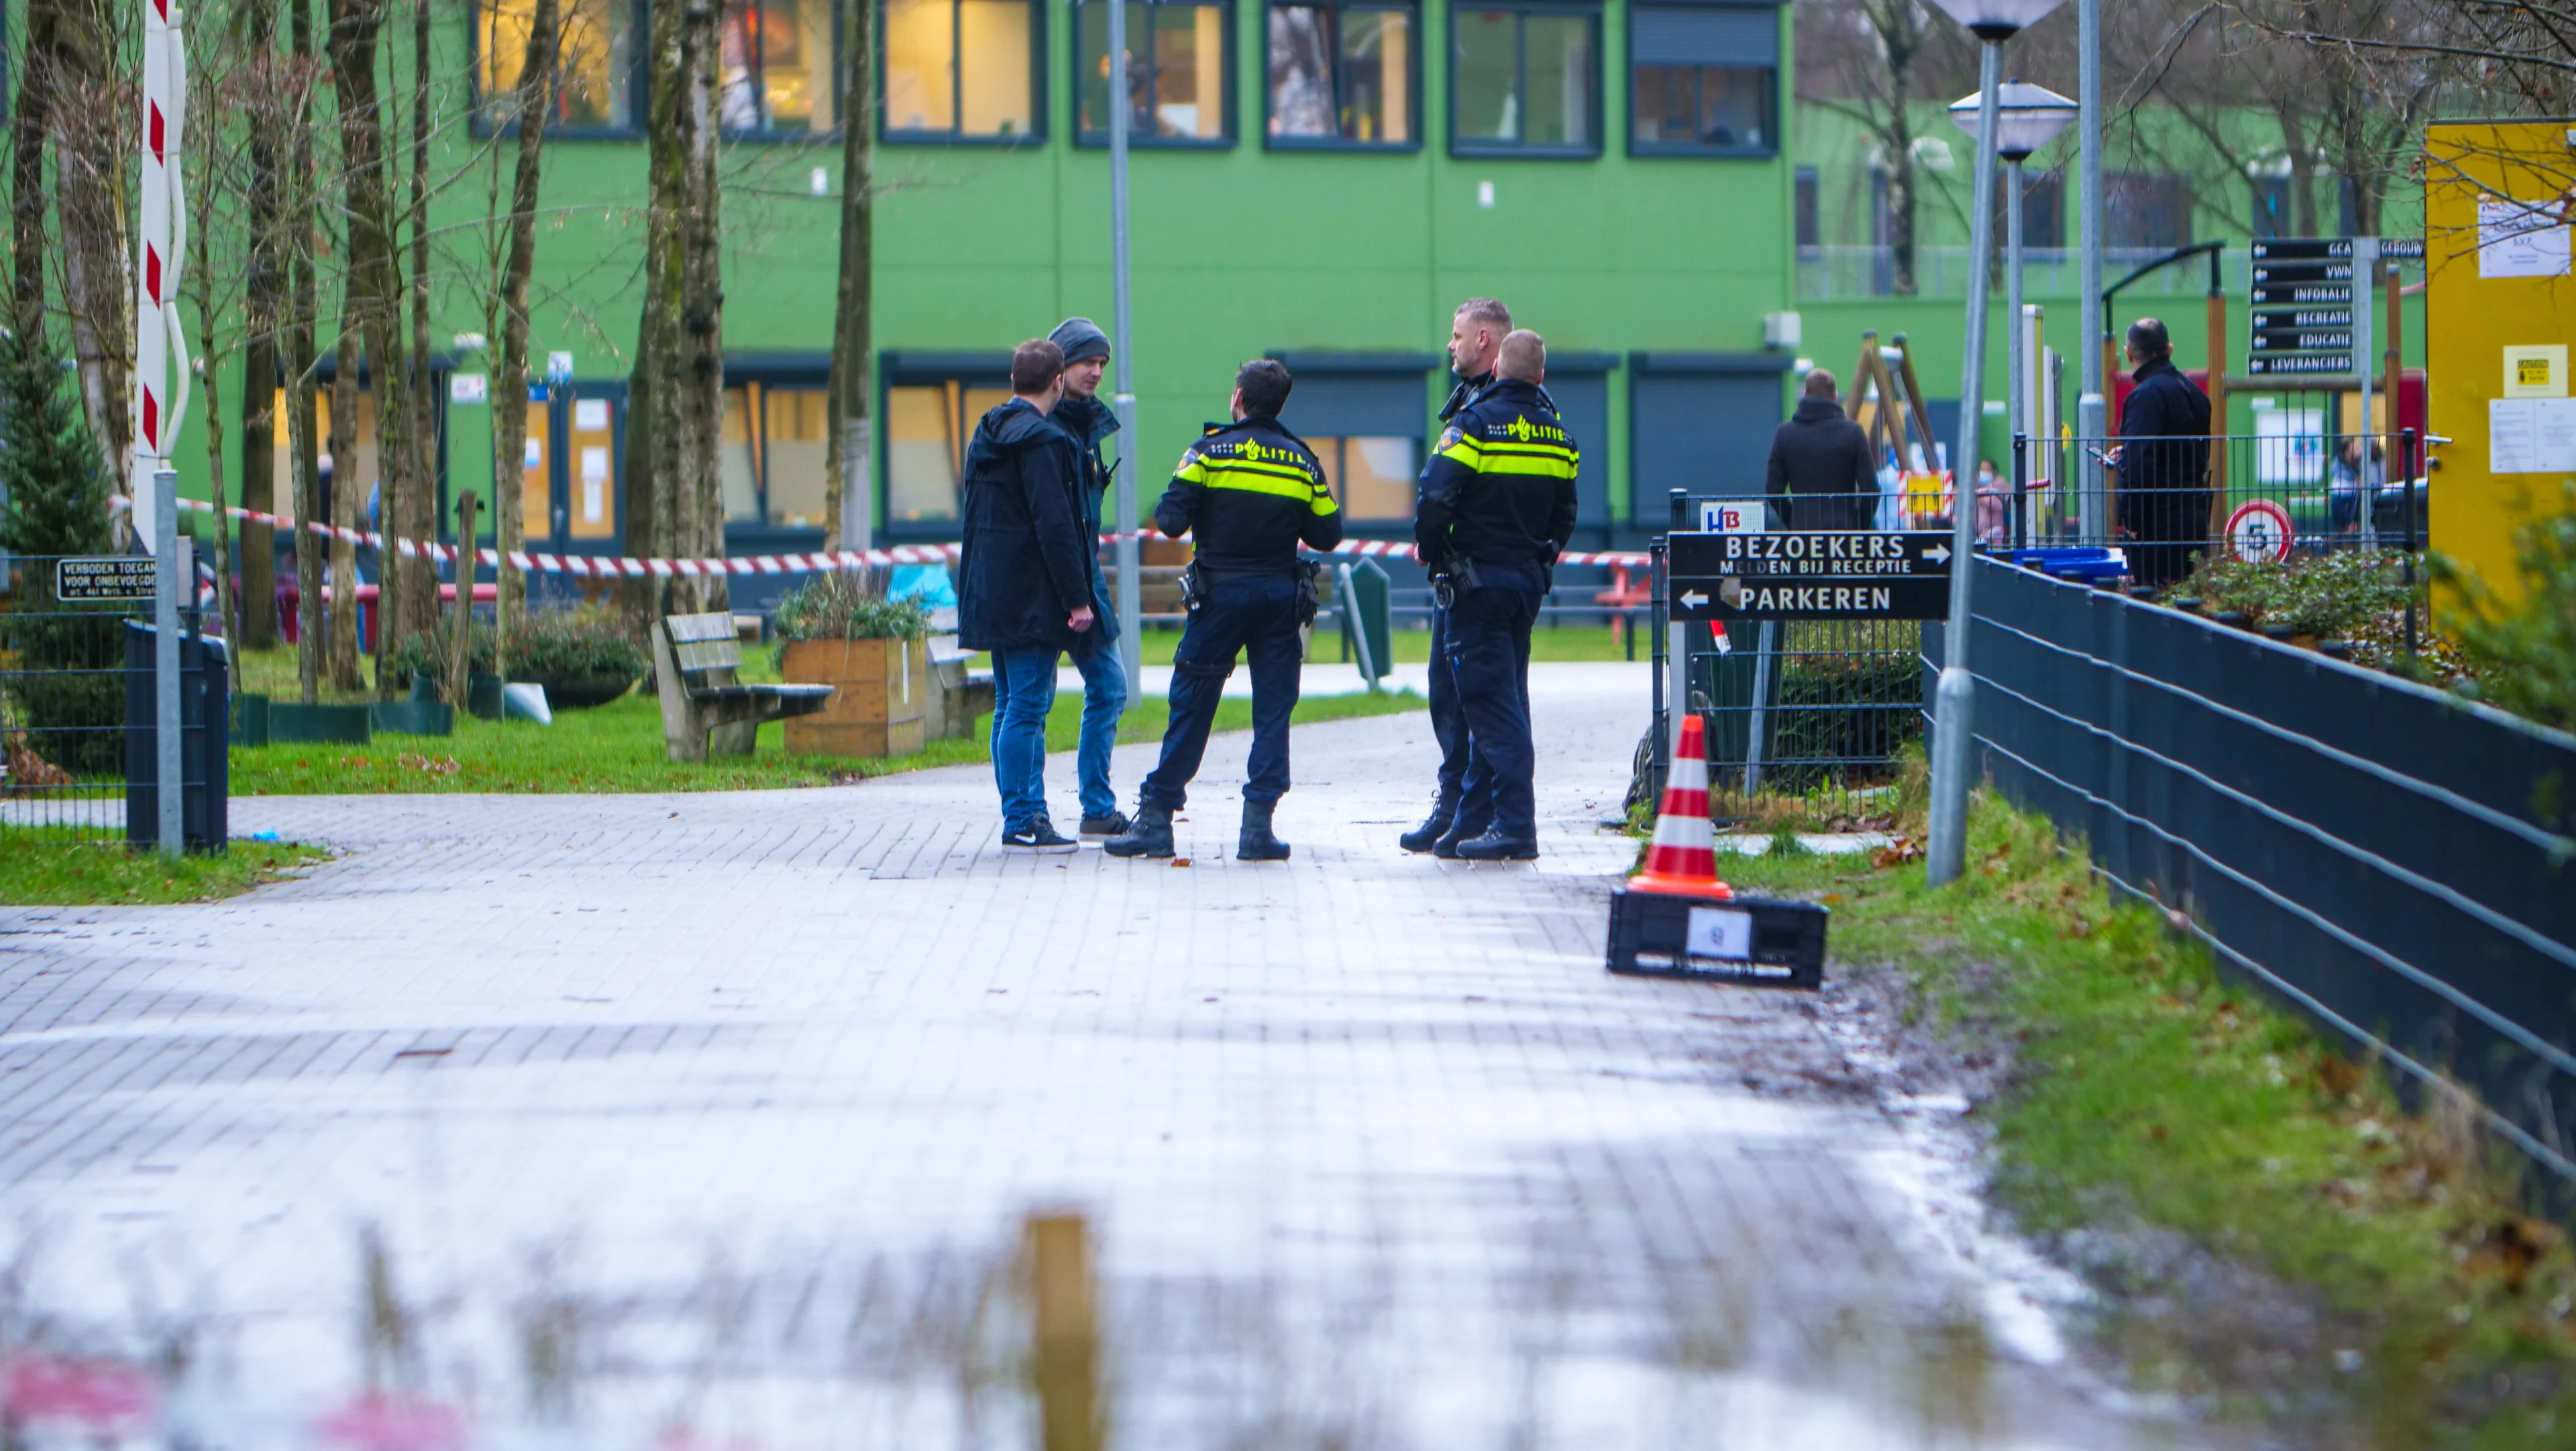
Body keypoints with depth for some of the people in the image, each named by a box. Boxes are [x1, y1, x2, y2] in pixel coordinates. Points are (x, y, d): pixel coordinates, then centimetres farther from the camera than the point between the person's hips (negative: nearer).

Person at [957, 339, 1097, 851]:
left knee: (1012, 707, 13)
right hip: (1032, 598, -9)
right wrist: (1077, 598, -16)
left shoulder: (986, 436, 13)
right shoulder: (1043, 440, -15)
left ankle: (1027, 813, 18)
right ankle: (1022, 823, -7)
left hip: (992, 594, 9)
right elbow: (1055, 525, -20)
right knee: (1027, 708, -7)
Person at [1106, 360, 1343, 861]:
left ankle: (1156, 817, 5)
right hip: (1281, 596, 1)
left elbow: (1170, 519, -11)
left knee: (1191, 706, 3)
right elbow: (1327, 534, 5)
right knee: (1273, 708, 5)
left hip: (1221, 593, -1)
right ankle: (1258, 824, -2)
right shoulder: (1302, 460, 4)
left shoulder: (1210, 451, -4)